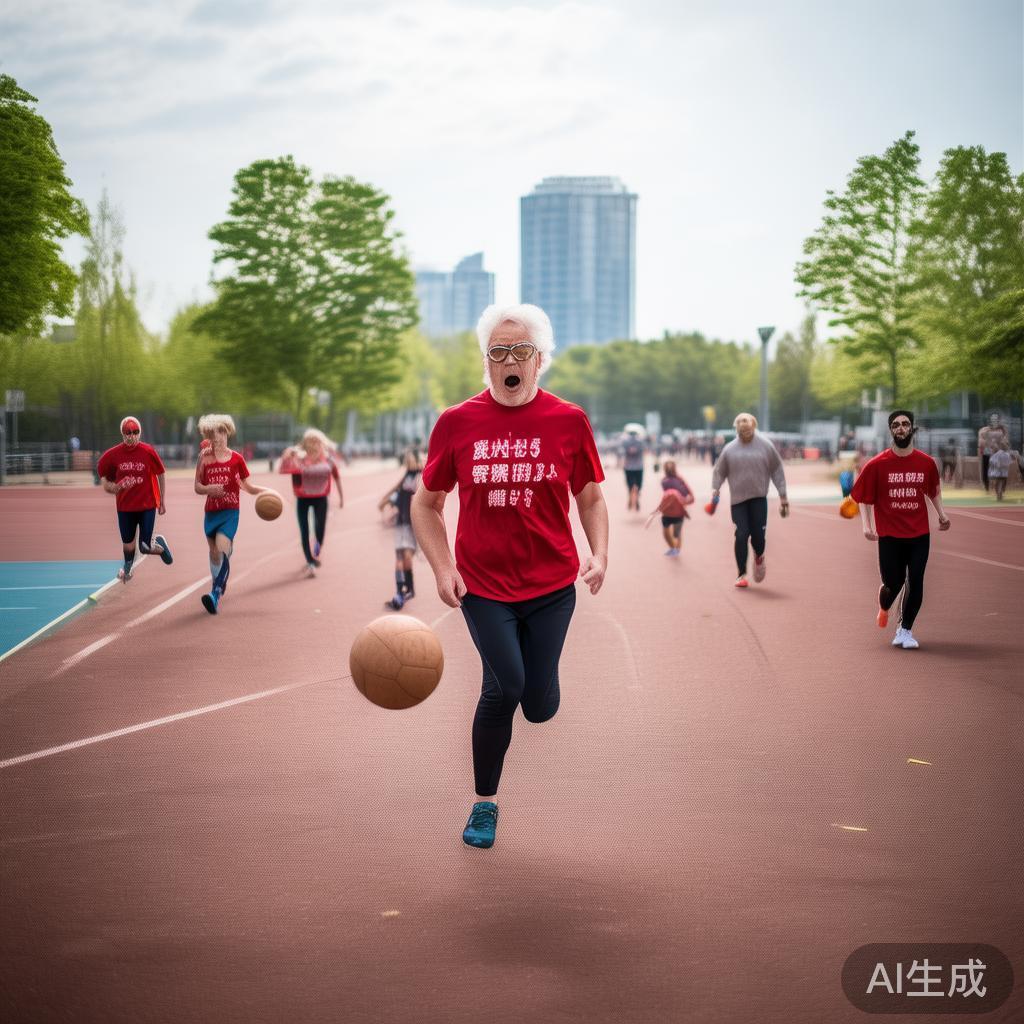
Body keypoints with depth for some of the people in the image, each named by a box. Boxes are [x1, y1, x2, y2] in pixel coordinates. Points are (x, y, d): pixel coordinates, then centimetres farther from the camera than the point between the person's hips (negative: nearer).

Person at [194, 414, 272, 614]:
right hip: (211, 512, 3)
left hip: (230, 512, -3)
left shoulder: (236, 459, 0)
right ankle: (219, 585, 36)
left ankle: (216, 595, -29)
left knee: (222, 550, -21)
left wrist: (264, 491, -6)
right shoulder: (205, 458, 4)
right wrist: (208, 489, -17)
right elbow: (197, 487, 5)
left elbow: (246, 486, 10)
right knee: (214, 553, 13)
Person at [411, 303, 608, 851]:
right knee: (504, 685, -13)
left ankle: (540, 686, 42)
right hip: (482, 584, -1)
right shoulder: (456, 422, -3)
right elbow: (426, 504, 7)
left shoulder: (568, 421, -2)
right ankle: (485, 802, 9)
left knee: (539, 706, 1)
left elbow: (591, 498, 10)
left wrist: (599, 555, -6)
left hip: (552, 584, 1)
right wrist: (443, 568, -4)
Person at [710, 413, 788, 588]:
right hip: (738, 499, 0)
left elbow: (777, 470, 6)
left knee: (758, 535, -6)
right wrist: (715, 488, -5)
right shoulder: (730, 449, 3)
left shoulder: (765, 446, 1)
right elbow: (719, 471, 11)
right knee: (741, 535, -8)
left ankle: (759, 557, 30)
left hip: (759, 498, 0)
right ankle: (741, 574, 5)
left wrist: (783, 496, 4)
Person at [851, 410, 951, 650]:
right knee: (893, 583, 4)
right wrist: (866, 526, -10)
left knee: (915, 583, -5)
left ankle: (905, 630, 10)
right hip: (889, 535, -2)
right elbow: (863, 497, 0)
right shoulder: (878, 464, -5)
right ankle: (883, 609, 40)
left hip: (919, 535, 2)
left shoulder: (926, 463, 2)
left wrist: (941, 513, 6)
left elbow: (933, 490, 19)